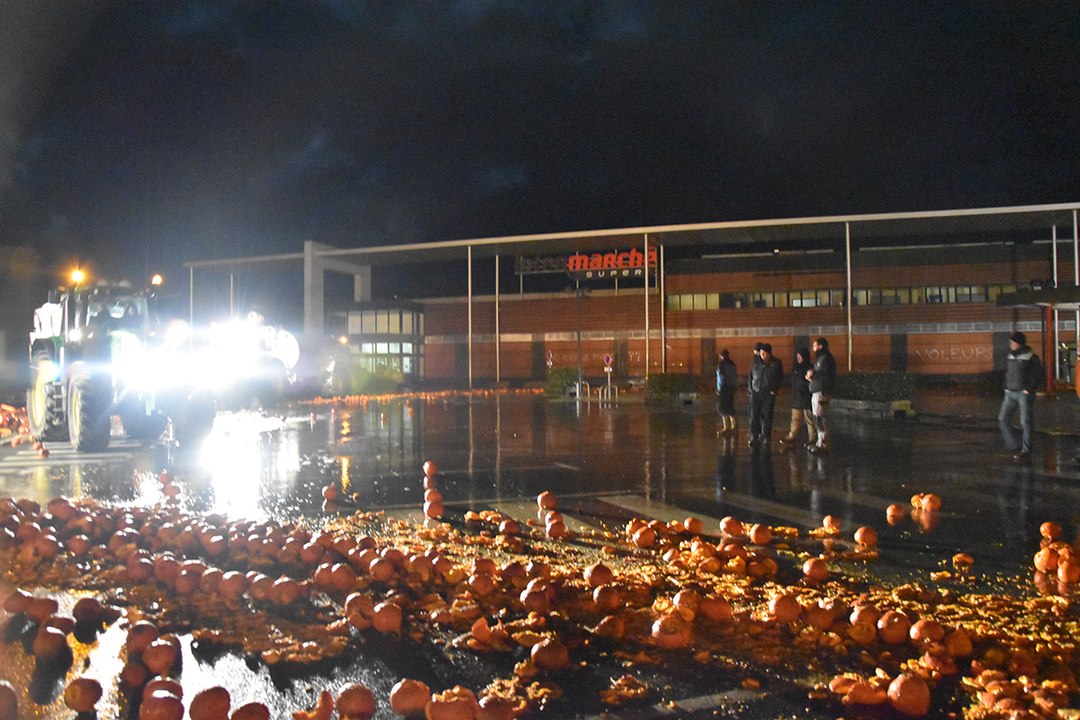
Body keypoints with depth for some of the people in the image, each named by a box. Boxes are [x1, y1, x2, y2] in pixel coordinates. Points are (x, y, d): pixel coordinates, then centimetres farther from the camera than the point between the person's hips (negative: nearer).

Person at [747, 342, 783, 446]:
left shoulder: (776, 364, -1)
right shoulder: (756, 361, 4)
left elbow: (780, 379, 4)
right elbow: (751, 374, 12)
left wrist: (774, 390, -5)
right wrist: (750, 387, 5)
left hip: (769, 394, -1)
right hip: (756, 392, 1)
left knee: (767, 416, 2)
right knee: (754, 414, -5)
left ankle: (766, 437, 13)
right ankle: (754, 436, -1)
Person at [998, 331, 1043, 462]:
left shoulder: (1031, 357, -9)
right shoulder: (1009, 356, 9)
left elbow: (1037, 375, -10)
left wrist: (1029, 389, -16)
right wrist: (1006, 387, 10)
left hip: (1025, 393, -6)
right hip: (1010, 393, 6)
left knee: (1025, 422, -2)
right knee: (1003, 418, 1)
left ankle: (1026, 452, 4)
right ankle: (1013, 445, 13)